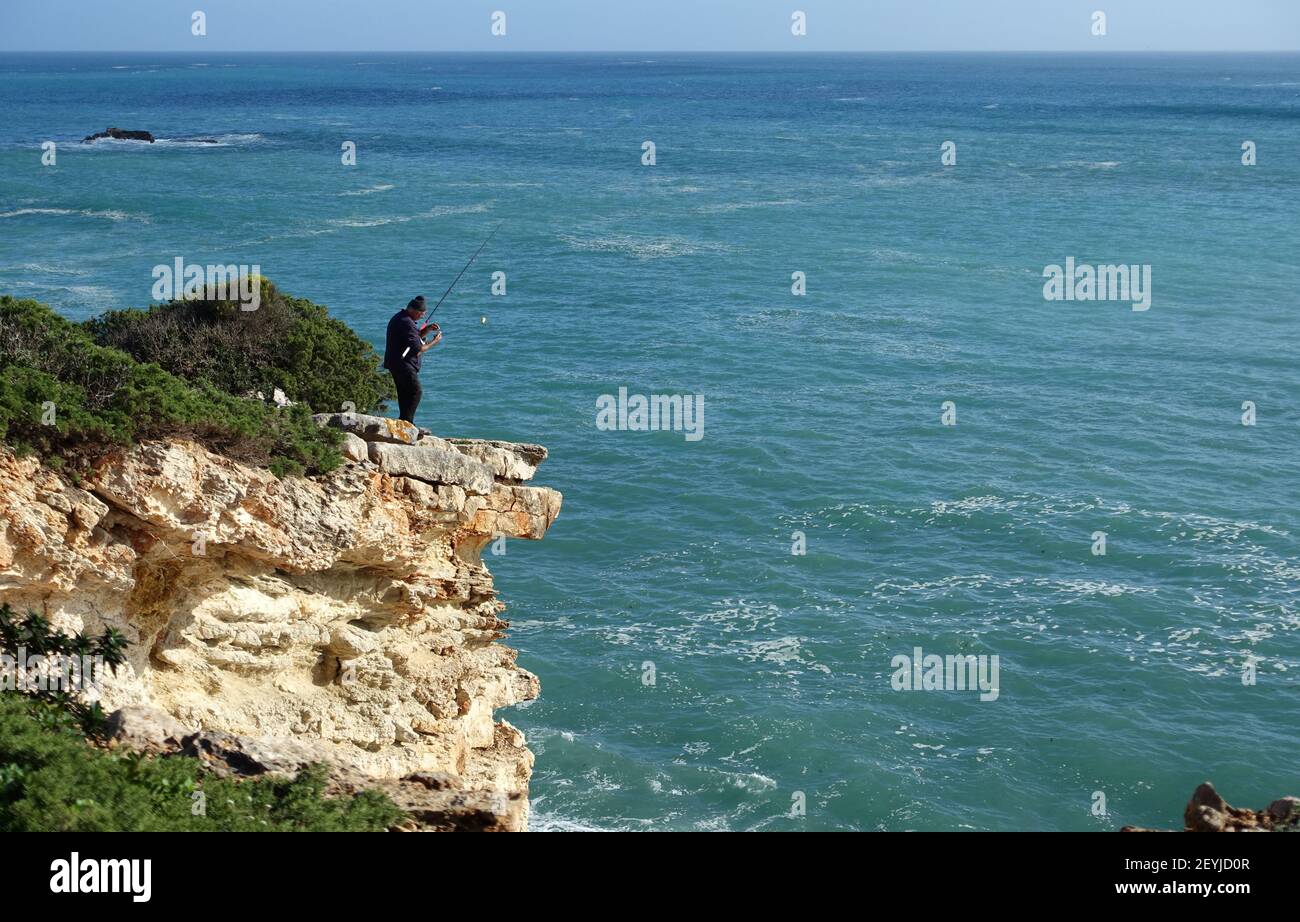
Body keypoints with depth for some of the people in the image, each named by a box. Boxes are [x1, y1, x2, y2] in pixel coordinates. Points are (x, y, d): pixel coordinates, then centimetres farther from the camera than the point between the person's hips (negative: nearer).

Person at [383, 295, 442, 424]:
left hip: (394, 363, 11)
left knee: (404, 392, 14)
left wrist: (427, 330, 8)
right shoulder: (407, 324, -21)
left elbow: (414, 337, 25)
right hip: (403, 364, -11)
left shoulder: (399, 317, 12)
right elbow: (418, 350, -21)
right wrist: (434, 342, -8)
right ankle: (406, 421, -11)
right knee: (416, 391, -7)